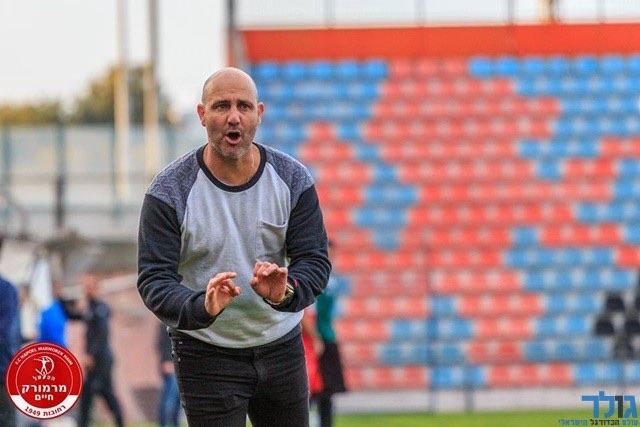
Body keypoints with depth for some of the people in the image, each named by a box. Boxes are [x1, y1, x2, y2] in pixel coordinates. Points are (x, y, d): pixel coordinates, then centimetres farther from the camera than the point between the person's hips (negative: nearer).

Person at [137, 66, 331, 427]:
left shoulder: (293, 179, -4)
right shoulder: (169, 191, -13)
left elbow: (315, 260, -8)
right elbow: (154, 279, -17)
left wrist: (286, 292, -31)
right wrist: (201, 307, -38)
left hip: (282, 348, 3)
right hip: (206, 354, -3)